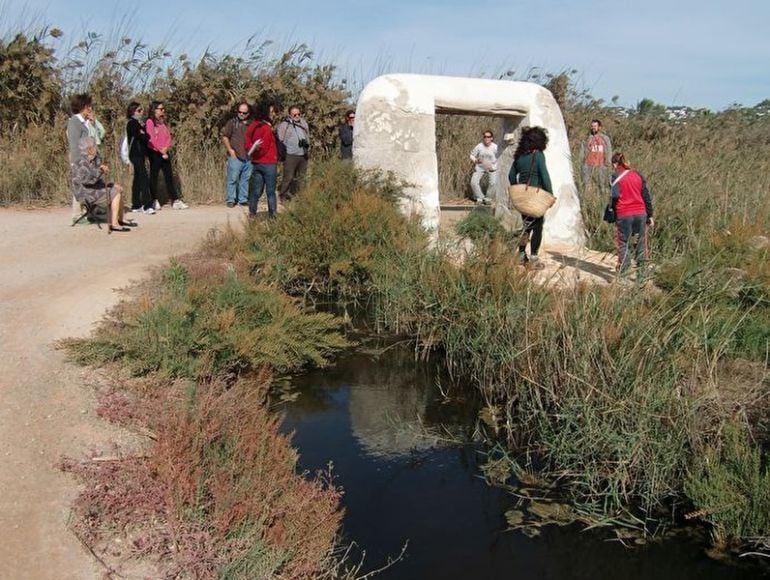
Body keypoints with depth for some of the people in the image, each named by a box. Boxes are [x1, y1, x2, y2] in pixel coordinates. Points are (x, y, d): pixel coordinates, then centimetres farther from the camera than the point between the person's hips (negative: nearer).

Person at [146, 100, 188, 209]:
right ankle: (155, 201, 3)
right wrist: (161, 151, -12)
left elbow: (169, 137, 12)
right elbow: (151, 139, -12)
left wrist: (166, 148, -7)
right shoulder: (150, 122, -5)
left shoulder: (163, 122, 16)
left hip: (165, 153, 7)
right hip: (155, 153, -7)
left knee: (169, 176, 4)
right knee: (154, 176, -1)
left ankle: (175, 200, 3)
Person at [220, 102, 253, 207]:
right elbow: (223, 135, -2)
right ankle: (230, 199, 5)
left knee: (246, 179, 9)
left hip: (249, 157, 4)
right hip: (235, 156, -4)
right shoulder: (232, 122, 0)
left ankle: (243, 199, 18)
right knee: (233, 178, -3)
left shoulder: (251, 124, 11)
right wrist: (230, 150, -7)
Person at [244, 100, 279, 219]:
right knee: (271, 192, -1)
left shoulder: (252, 126, 9)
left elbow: (248, 144, 8)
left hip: (256, 163, 7)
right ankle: (272, 214, 1)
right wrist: (257, 150, 3)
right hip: (269, 163, -7)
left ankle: (252, 213, 11)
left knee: (255, 191, 10)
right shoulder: (267, 128, -15)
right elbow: (264, 147, -14)